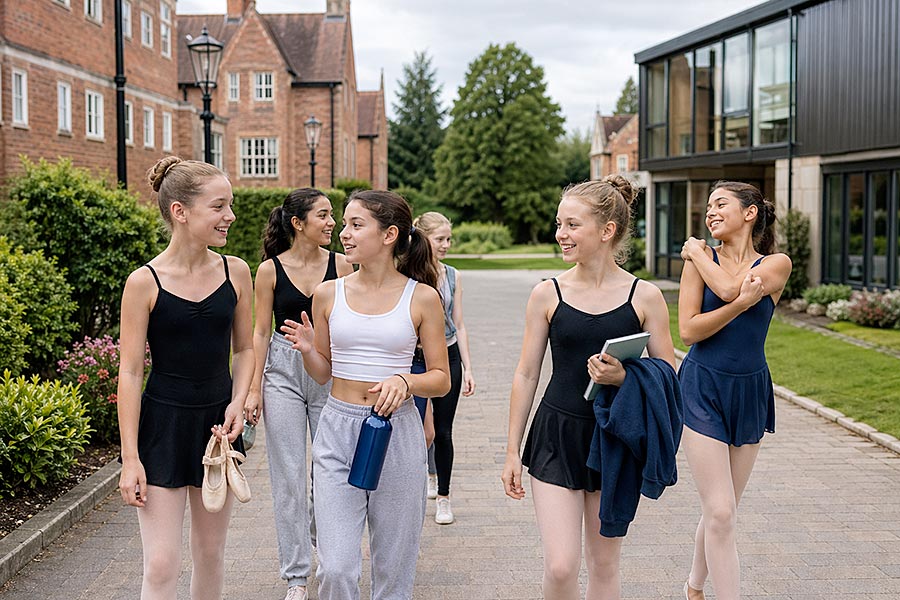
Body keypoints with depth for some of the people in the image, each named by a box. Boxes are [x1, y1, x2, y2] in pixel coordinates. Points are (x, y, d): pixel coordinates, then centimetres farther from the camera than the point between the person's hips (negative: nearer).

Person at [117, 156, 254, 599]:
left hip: (217, 422, 4)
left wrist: (237, 404, -7)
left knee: (210, 553, 15)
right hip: (162, 425, -4)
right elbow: (130, 372, -9)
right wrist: (131, 457, -11)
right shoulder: (145, 282, -11)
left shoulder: (235, 272, -1)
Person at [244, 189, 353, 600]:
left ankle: (321, 531, 37)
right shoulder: (270, 269, -3)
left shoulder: (339, 264, 0)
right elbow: (261, 331, 1)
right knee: (289, 474, 3)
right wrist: (254, 389, -2)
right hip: (283, 370, -1)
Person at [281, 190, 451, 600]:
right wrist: (307, 349, -7)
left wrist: (404, 381, -17)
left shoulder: (422, 297, -3)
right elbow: (323, 373, 13)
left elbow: (441, 380, 2)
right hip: (337, 431, 1)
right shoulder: (329, 294, 3)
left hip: (396, 432, -1)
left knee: (394, 567, 10)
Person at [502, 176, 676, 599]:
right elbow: (526, 375, 3)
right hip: (556, 437, 0)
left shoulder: (644, 297, -4)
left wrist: (624, 377, -20)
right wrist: (512, 451, 4)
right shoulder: (547, 294, -3)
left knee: (604, 564, 13)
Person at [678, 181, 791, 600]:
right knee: (720, 514, -10)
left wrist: (697, 252, -5)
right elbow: (688, 330, -9)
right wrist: (742, 303, -20)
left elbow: (729, 287, -19)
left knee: (723, 511, 13)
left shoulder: (776, 265, 0)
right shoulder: (698, 259, 0)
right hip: (703, 389, -2)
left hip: (750, 393, 2)